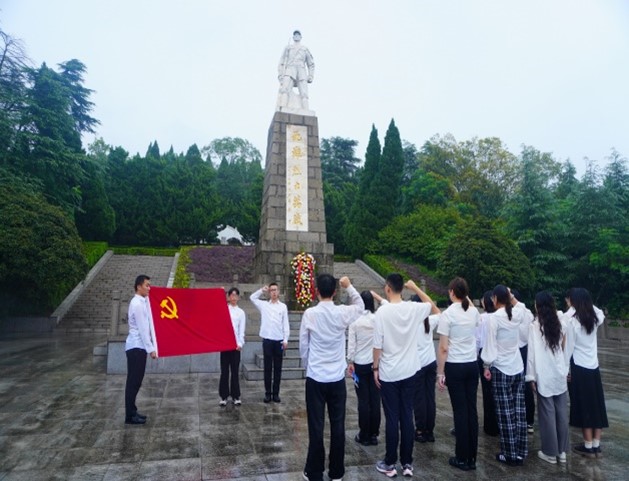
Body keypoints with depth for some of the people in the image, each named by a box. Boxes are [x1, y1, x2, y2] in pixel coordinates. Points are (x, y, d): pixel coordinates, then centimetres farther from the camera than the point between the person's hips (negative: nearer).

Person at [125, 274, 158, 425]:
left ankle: (132, 412, 23)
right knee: (133, 381, -3)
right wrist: (151, 349, -18)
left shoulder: (142, 301, 13)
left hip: (139, 346, 10)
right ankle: (130, 416, 5)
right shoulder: (137, 304, -16)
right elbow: (142, 329, -19)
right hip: (136, 347, -10)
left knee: (136, 381, 14)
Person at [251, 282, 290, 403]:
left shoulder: (283, 306, 3)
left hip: (279, 341, 0)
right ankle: (268, 393, 15)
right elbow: (252, 297, 16)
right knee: (267, 368, 6)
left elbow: (285, 324, 2)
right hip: (267, 340, 0)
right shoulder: (264, 305, 7)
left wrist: (286, 340, -4)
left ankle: (276, 393, 16)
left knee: (277, 368, 7)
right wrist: (262, 290, 5)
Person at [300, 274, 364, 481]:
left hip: (315, 378, -2)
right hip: (337, 379, 2)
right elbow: (360, 306, 17)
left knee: (316, 426, 7)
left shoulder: (309, 314, -10)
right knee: (338, 425, 12)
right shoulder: (343, 313, -6)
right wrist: (349, 287, 15)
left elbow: (303, 345, -2)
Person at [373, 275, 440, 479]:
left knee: (392, 419, 6)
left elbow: (378, 345, -13)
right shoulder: (414, 309, -5)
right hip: (409, 372, 4)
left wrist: (375, 368, 0)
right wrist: (415, 288, 13)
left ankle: (390, 464, 18)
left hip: (388, 374, -3)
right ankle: (407, 463, 22)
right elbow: (434, 307, 18)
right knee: (407, 417, 12)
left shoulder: (382, 311, -15)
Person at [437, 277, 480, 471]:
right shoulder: (474, 312, 1)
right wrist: (466, 298, 34)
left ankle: (462, 459, 15)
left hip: (455, 367, -5)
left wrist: (440, 373, -7)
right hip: (472, 365, 5)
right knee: (471, 409, 11)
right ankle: (472, 458, 22)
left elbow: (443, 348, -14)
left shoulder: (448, 313, -14)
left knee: (460, 411, 3)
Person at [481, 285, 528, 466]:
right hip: (518, 368, 6)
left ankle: (510, 454, 10)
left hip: (500, 369, -6)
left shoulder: (494, 317, -16)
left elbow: (491, 344, -14)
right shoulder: (517, 314, 0)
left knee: (505, 413, 2)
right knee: (519, 411, 10)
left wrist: (486, 366, -4)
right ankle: (520, 452, 19)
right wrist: (512, 297, 19)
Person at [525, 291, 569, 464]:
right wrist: (566, 370, 17)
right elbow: (564, 348, 8)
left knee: (547, 414, 4)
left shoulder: (534, 326, -11)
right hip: (560, 374, 5)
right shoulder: (560, 324, 3)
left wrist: (531, 376, -5)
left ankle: (550, 453, 13)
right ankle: (562, 451, 22)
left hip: (544, 377, -5)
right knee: (561, 413, 12)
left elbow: (532, 352, -11)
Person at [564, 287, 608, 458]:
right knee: (596, 405, 11)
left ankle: (588, 446, 13)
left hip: (579, 368, -6)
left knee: (584, 406, 4)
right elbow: (601, 314, 26)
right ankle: (596, 445, 20)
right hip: (594, 367, 6)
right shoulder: (594, 318, -1)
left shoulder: (572, 320, -16)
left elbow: (569, 347, -12)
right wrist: (588, 304, 12)